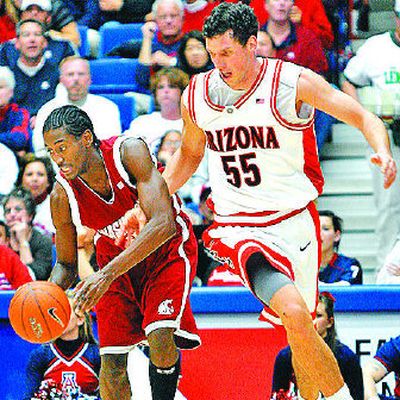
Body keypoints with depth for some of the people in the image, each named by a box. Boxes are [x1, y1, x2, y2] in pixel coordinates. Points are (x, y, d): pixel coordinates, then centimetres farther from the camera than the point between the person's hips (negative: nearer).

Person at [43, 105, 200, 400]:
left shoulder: (129, 152, -30)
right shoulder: (62, 196, -19)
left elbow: (164, 223, -38)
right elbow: (66, 265, -3)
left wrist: (108, 274, -45)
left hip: (165, 249, -3)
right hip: (115, 258, 3)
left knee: (160, 338, -26)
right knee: (112, 363, -6)